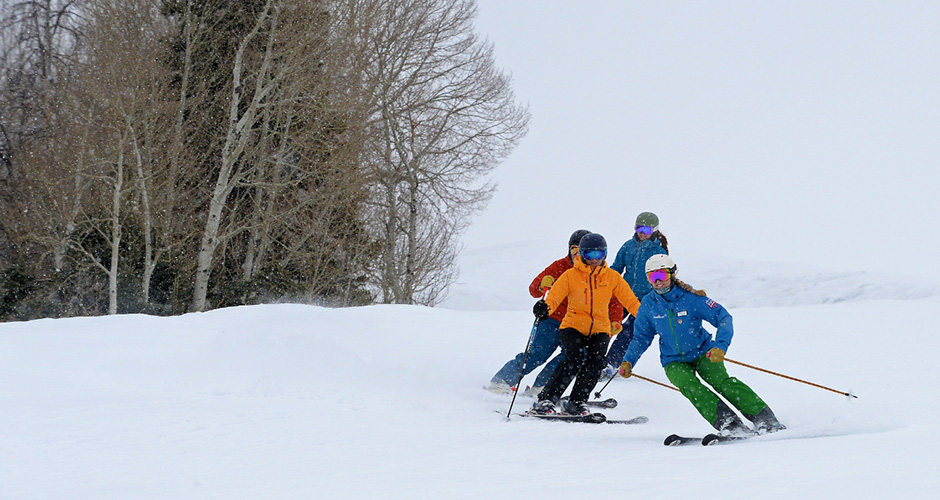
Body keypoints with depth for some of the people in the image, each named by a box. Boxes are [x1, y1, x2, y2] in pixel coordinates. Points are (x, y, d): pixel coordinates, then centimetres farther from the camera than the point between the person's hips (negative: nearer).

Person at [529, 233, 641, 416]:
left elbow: (630, 301, 6)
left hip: (599, 330, 2)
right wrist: (545, 308, -34)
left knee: (594, 362, -23)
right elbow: (555, 296, -11)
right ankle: (545, 400, -20)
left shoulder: (613, 277, 6)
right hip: (573, 326, -2)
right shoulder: (570, 276, -1)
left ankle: (576, 403, -9)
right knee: (575, 358, -26)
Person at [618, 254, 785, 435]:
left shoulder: (690, 298, -14)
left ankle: (766, 420, -25)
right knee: (690, 386, -29)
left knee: (722, 381, -26)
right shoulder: (648, 304, -4)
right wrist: (628, 362, -3)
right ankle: (728, 425, -37)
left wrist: (720, 346, -34)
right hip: (674, 362, 2)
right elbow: (641, 338, 11)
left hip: (702, 353, -2)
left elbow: (724, 318, -18)